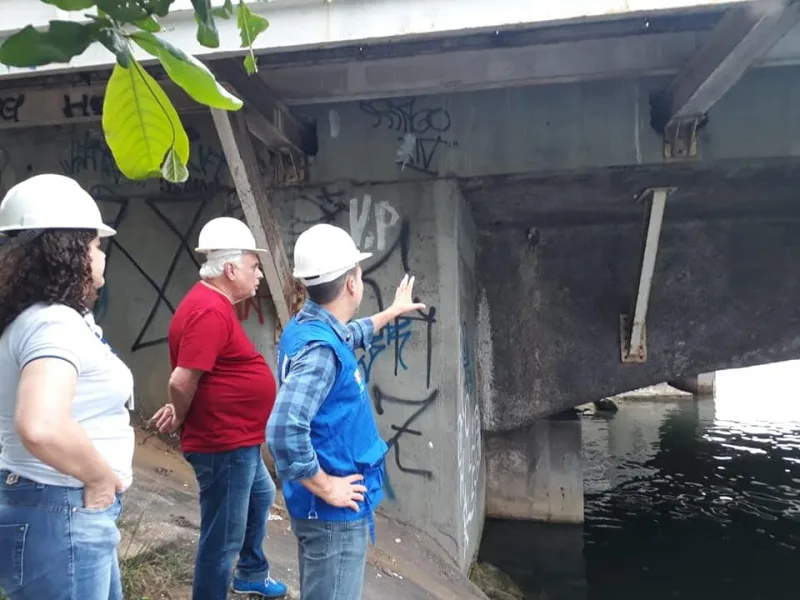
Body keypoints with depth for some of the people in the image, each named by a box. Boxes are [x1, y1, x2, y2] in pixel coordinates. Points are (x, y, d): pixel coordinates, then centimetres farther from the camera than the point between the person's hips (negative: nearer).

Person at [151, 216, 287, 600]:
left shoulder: (212, 302, 9)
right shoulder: (211, 310, -25)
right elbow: (182, 382, -27)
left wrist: (180, 411, 5)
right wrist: (180, 419, -9)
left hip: (239, 442, 11)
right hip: (223, 445, -11)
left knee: (261, 496, 30)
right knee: (222, 539, 2)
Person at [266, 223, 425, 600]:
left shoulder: (307, 328, 4)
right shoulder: (319, 348, -27)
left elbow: (352, 336, 28)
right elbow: (284, 432, -36)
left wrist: (394, 311, 39)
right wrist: (326, 488, -22)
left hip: (330, 507, 10)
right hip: (333, 511, -10)